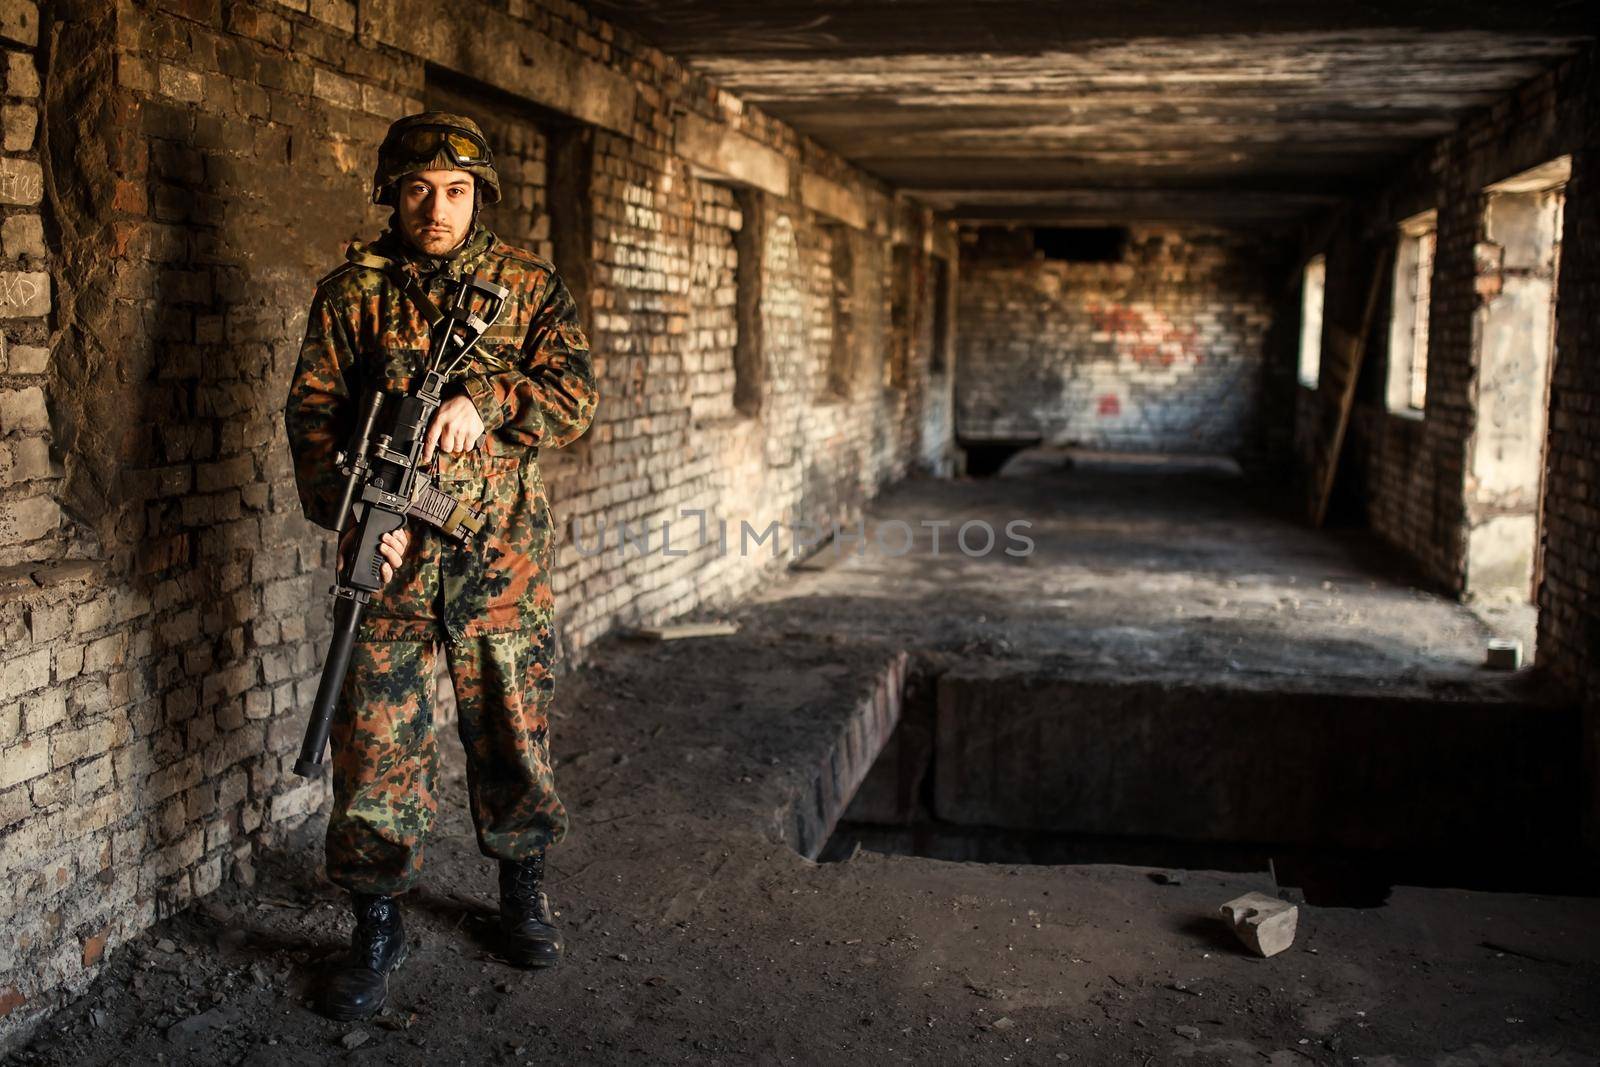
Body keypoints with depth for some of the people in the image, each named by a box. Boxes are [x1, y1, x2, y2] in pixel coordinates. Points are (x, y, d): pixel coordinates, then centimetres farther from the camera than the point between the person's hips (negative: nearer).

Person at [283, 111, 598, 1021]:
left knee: (516, 733, 11)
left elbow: (576, 394, -5)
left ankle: (524, 888, 32)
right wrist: (352, 508, -16)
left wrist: (482, 398, -23)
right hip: (393, 552, 0)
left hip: (505, 558, 1)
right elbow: (313, 412, 1)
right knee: (378, 743, 1)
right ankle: (379, 927, 15)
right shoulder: (352, 292, 5)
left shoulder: (530, 285, 6)